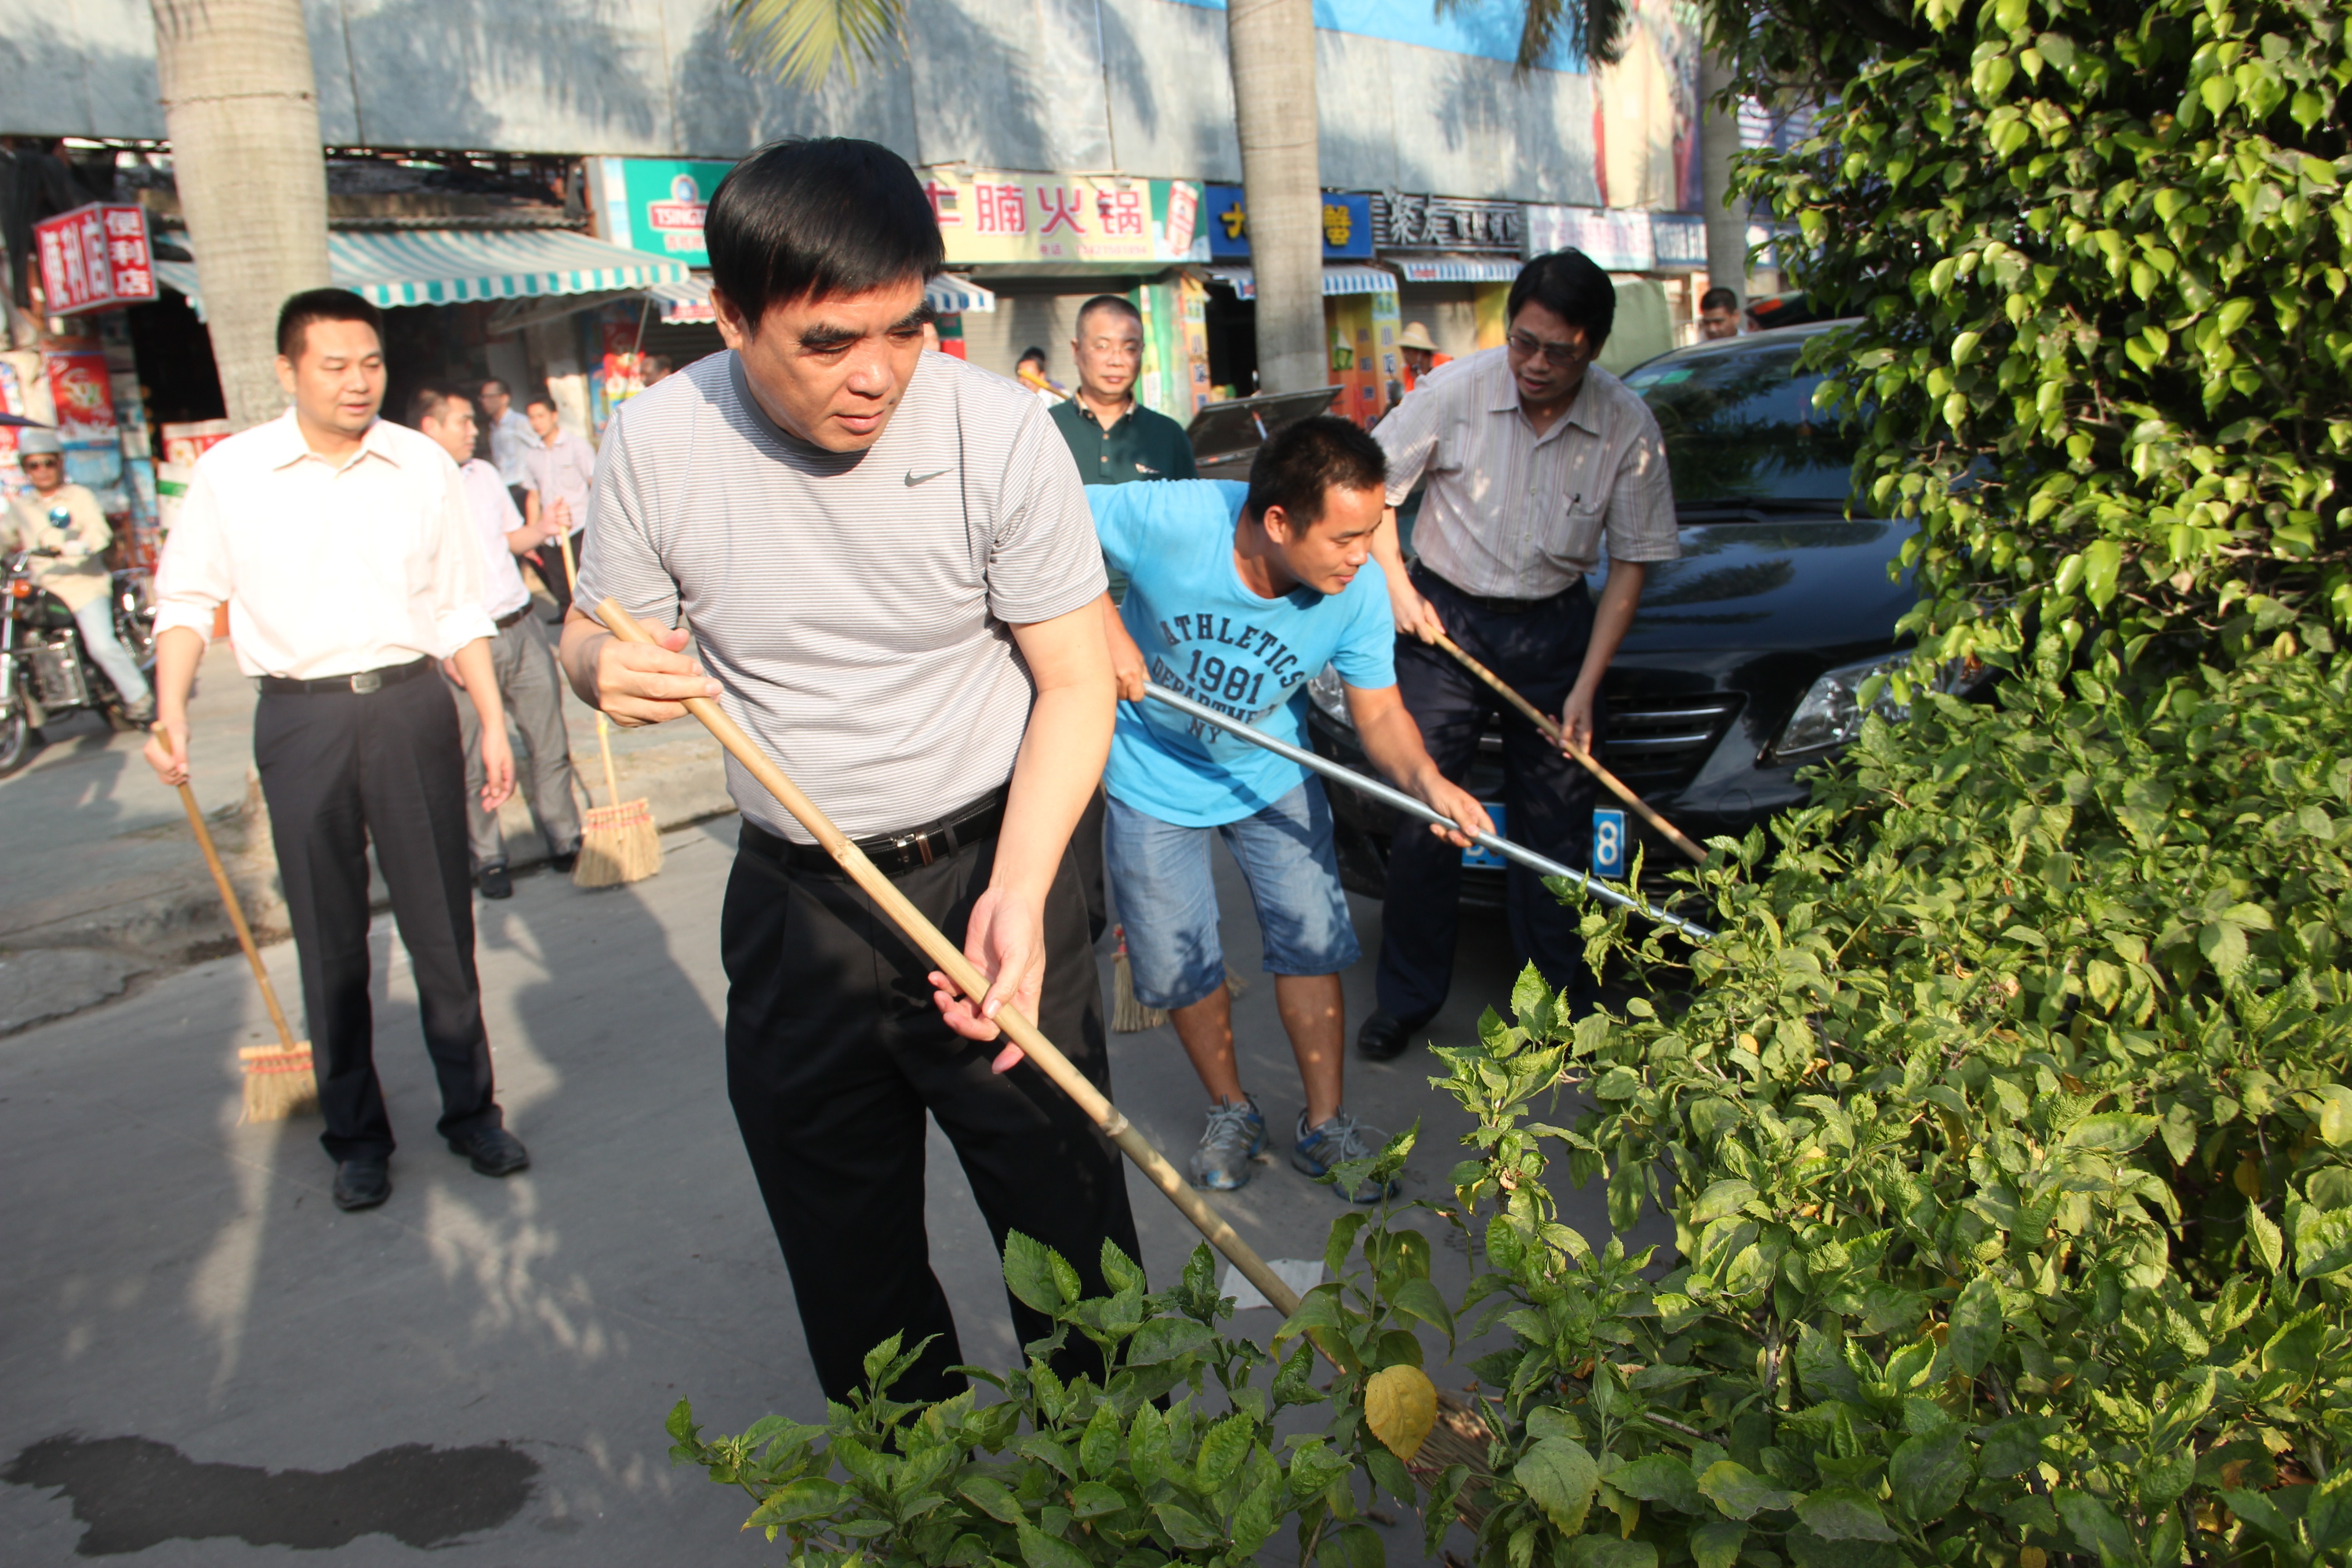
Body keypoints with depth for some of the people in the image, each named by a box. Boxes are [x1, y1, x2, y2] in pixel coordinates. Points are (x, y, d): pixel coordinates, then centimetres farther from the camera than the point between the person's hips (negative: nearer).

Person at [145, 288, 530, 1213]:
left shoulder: (424, 466, 4)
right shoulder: (231, 473, 1)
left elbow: (460, 607, 8)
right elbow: (188, 600, 6)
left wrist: (493, 721, 4)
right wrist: (170, 711, -7)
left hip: (411, 705, 1)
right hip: (300, 720, 0)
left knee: (442, 925, 7)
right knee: (329, 941, 8)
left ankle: (471, 1110, 22)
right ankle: (356, 1136, 21)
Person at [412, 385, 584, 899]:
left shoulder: (485, 474, 11)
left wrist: (544, 529, 2)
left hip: (522, 628, 6)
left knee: (550, 744, 9)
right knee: (475, 765, 5)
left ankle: (565, 842, 21)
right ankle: (488, 860, 18)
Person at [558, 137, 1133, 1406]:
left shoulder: (997, 429, -15)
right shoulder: (654, 444, -8)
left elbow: (1075, 682, -10)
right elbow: (593, 638, 7)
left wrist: (1018, 891, -23)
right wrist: (611, 667, -19)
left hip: (986, 864, -2)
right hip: (794, 905, 3)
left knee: (1068, 1222, 5)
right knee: (847, 1260, 16)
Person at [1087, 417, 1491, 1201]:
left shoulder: (1360, 590, -26)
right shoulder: (1169, 520, -34)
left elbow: (1379, 712, -16)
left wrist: (1425, 777, -36)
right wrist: (1105, 623, -30)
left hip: (1271, 774, 2)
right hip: (1154, 777, -1)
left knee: (1311, 942, 2)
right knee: (1178, 965, 7)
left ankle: (1324, 1124, 22)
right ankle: (1232, 1111, 31)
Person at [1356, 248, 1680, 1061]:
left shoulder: (1628, 426, -10)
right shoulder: (1456, 391, -13)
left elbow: (1630, 563, -3)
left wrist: (1586, 686, -8)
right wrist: (1398, 588, -7)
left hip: (1555, 628, 1)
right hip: (1444, 618, -1)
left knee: (1556, 823, 2)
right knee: (1423, 810, -2)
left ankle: (1564, 1001, 18)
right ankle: (1407, 1001, 12)